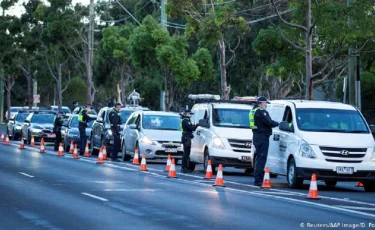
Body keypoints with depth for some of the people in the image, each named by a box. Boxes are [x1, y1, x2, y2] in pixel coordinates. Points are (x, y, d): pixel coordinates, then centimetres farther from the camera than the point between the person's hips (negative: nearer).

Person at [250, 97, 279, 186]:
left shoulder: (254, 111, 17)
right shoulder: (261, 111, -14)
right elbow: (269, 122, -19)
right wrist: (278, 123, -2)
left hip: (256, 136, 10)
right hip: (262, 136, -10)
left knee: (259, 157, 17)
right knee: (261, 158, -10)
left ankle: (258, 179, 22)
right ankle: (258, 180, -12)